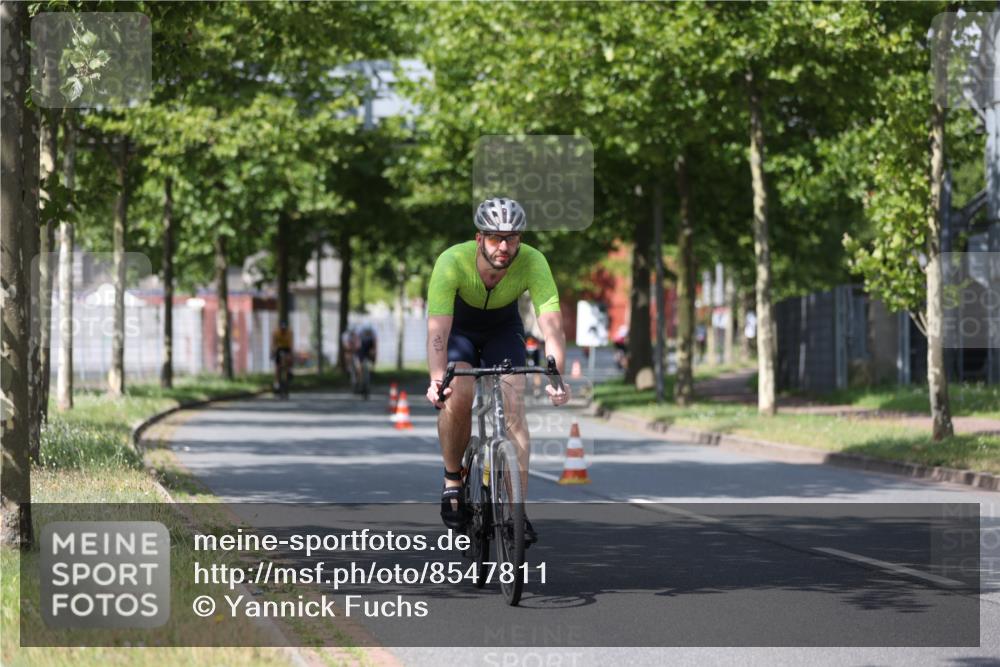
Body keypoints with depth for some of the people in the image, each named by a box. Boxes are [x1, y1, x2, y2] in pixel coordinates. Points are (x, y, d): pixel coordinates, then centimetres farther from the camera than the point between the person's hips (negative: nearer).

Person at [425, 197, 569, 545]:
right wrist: (437, 380, -57)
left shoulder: (532, 262, -31)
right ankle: (452, 480, -2)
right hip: (457, 329, -1)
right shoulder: (452, 262, -35)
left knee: (513, 408, -17)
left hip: (503, 329, 1)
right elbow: (437, 330, -41)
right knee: (458, 398, -26)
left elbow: (552, 324, -37)